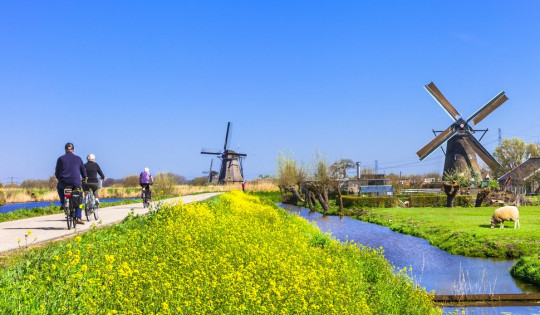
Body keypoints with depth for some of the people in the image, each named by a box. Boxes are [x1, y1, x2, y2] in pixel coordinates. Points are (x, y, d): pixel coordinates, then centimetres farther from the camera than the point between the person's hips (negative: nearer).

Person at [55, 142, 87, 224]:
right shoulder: (78, 158, 5)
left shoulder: (61, 159, 3)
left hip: (64, 182, 0)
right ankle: (79, 217, 3)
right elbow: (83, 170, 13)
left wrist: (59, 179, 30)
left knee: (59, 187, 36)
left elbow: (57, 172, 8)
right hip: (76, 183, 0)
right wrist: (84, 177, 35)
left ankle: (63, 203, 23)